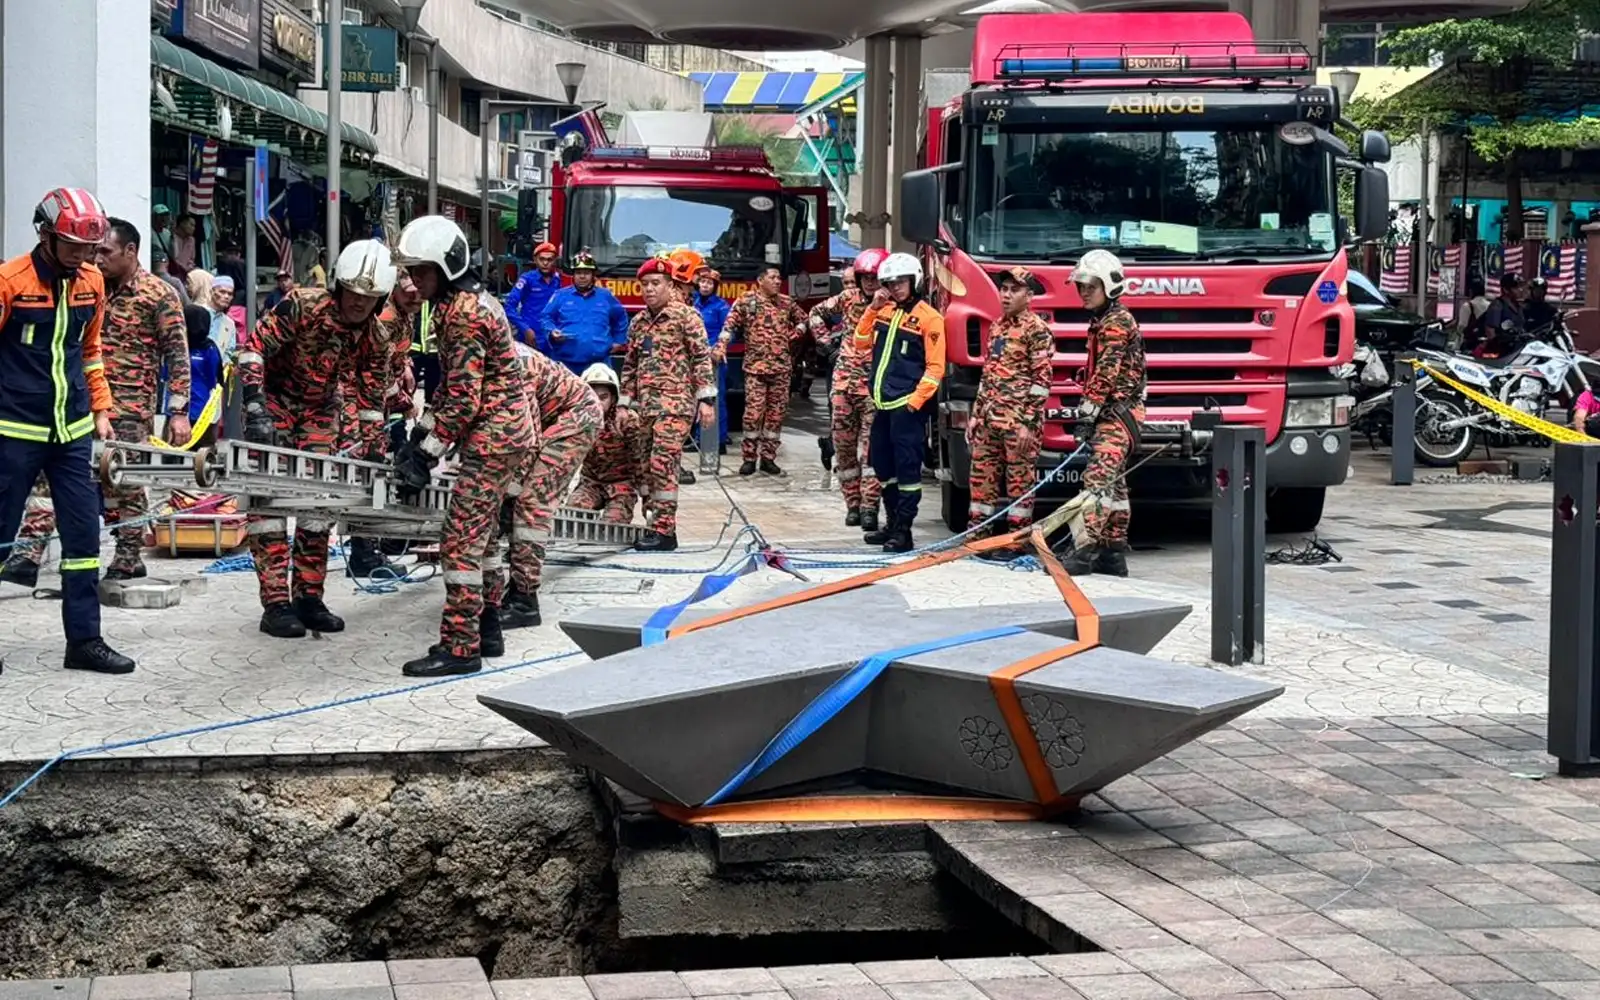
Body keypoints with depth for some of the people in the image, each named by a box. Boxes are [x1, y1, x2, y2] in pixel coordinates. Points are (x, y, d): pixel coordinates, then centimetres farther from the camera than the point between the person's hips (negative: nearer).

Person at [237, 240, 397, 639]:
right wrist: (255, 407, -35)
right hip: (273, 400, -5)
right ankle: (276, 603, -10)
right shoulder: (302, 306, -26)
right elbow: (253, 346, -26)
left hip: (320, 411, 5)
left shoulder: (374, 335, -10)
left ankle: (308, 598, 14)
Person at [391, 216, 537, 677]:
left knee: (461, 540, -10)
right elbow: (451, 383, 19)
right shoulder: (471, 302, 14)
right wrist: (421, 432, 14)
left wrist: (428, 452, -18)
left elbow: (464, 396, -22)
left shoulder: (464, 314, -19)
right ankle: (486, 630, 28)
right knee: (482, 533, 19)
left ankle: (460, 646, -9)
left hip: (492, 436, -11)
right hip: (508, 432, 11)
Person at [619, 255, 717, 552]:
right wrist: (624, 402, 18)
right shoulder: (638, 322, 17)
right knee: (647, 466, 5)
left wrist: (706, 399, -12)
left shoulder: (686, 316, -2)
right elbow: (630, 364, 23)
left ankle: (664, 530, -15)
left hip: (675, 403, -7)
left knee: (663, 462, -15)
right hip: (645, 404, 7)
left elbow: (702, 357, -6)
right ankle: (654, 525, 12)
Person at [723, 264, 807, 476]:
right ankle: (749, 458, 1)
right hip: (756, 366, -4)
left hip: (782, 368, 4)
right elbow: (730, 326, -6)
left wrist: (795, 333, 8)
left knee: (776, 414, 5)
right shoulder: (746, 302, -1)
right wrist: (721, 347, -19)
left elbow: (803, 319, 26)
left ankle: (768, 458, 12)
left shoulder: (787, 302, 10)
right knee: (753, 412, -7)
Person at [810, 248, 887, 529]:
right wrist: (827, 341, 14)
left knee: (871, 448, -8)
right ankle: (853, 504, 18)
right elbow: (817, 313, 21)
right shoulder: (849, 297, 6)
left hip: (874, 388, -5)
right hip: (843, 381, 5)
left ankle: (869, 507, -7)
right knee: (843, 445, 8)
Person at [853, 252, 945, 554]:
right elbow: (862, 344, 11)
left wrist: (916, 400, -17)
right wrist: (873, 309, 1)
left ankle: (903, 530, -2)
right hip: (883, 404, 8)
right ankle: (892, 521, 27)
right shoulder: (885, 312, 14)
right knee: (881, 462, 14)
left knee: (907, 466, -5)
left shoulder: (929, 318, -7)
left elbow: (935, 367, -10)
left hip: (907, 405, -8)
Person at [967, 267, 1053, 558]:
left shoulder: (1037, 330, -7)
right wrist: (976, 415, 17)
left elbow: (1041, 379, -12)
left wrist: (1030, 423, -17)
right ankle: (977, 536, 14)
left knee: (1020, 480, -2)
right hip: (989, 417, 8)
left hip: (1018, 420, -8)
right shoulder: (997, 327, 17)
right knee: (982, 477, 8)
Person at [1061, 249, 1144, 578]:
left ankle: (1084, 550, -28)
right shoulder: (1101, 322, 20)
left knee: (1098, 477, -19)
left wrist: (1087, 414, -19)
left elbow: (1107, 373, -18)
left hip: (1119, 412, -11)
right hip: (1110, 414, 11)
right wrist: (1088, 415, 18)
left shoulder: (1117, 322, -12)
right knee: (1114, 483, 12)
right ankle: (1113, 554, 16)